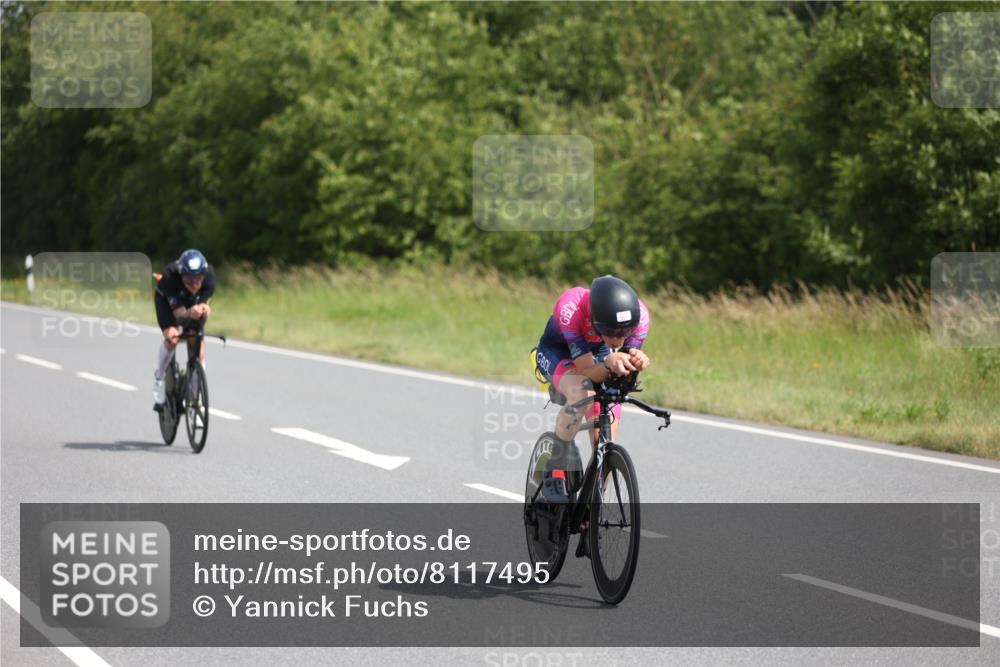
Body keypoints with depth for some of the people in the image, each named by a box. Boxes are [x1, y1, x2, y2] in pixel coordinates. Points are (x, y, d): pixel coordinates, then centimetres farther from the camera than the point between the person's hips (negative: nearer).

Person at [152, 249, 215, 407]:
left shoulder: (209, 276, -35)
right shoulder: (170, 276, -41)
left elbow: (204, 304, -29)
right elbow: (179, 312, -40)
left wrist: (204, 309, -54)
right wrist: (190, 313, -63)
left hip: (193, 301, 2)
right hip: (167, 299, -2)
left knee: (198, 344, -11)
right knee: (172, 338, -24)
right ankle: (159, 378, 2)